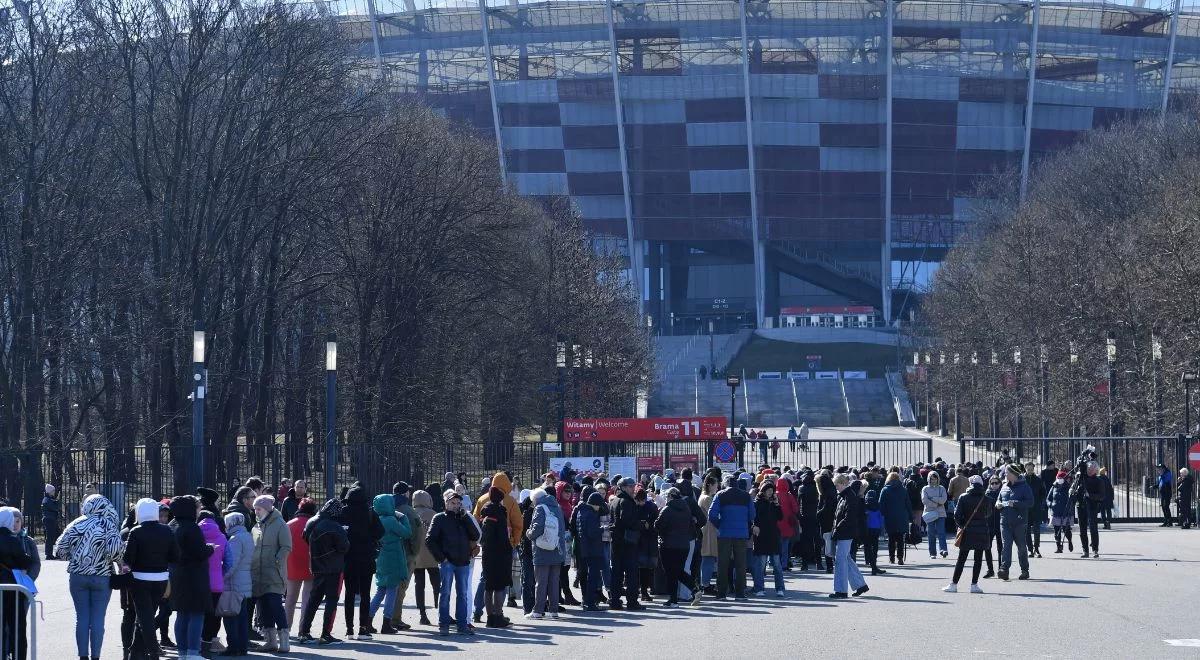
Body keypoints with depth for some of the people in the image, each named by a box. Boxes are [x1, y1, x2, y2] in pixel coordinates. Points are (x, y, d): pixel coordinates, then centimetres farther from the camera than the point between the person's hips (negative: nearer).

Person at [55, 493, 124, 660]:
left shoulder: (76, 524, 0)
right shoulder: (109, 526, -7)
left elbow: (60, 550, 1)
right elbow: (115, 552, -19)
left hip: (78, 577, 2)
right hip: (102, 578, -2)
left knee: (81, 617, 7)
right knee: (98, 619, 3)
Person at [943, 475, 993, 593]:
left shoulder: (963, 498, -6)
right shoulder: (986, 499, -3)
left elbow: (957, 515, -8)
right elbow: (989, 514, 11)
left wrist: (962, 525, 7)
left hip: (967, 531, 0)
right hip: (982, 532, 0)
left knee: (961, 559, 6)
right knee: (978, 559, 5)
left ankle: (954, 584, 6)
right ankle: (974, 585, 3)